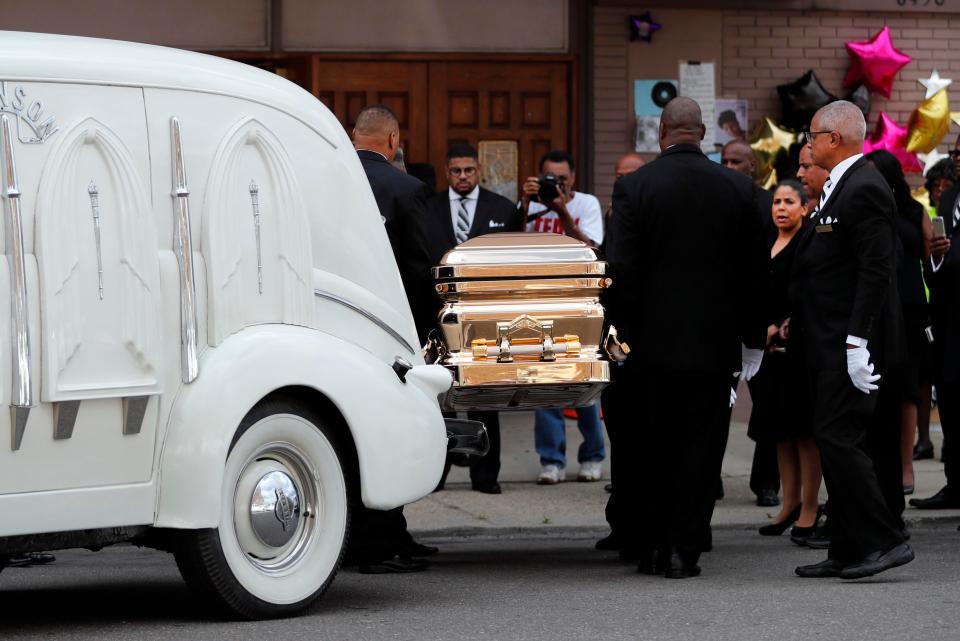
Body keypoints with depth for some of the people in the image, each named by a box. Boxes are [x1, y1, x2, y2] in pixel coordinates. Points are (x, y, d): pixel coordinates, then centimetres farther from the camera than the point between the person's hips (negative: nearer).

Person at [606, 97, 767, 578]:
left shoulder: (634, 187, -7)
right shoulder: (738, 188, -1)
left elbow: (620, 270, -9)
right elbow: (755, 271, 4)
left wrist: (619, 332, 0)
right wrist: (753, 338, 13)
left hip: (652, 341, -1)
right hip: (714, 343, 1)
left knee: (649, 449, 10)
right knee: (699, 450, 5)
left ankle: (650, 548, 14)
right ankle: (683, 551, 2)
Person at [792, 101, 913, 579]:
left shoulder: (864, 189, -15)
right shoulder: (841, 186, 17)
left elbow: (876, 270, -21)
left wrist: (857, 343, -24)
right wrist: (796, 320, 19)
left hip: (851, 343, -11)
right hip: (830, 342, 11)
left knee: (837, 439, -13)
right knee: (833, 443, 11)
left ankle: (886, 541, -8)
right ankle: (847, 552, 14)